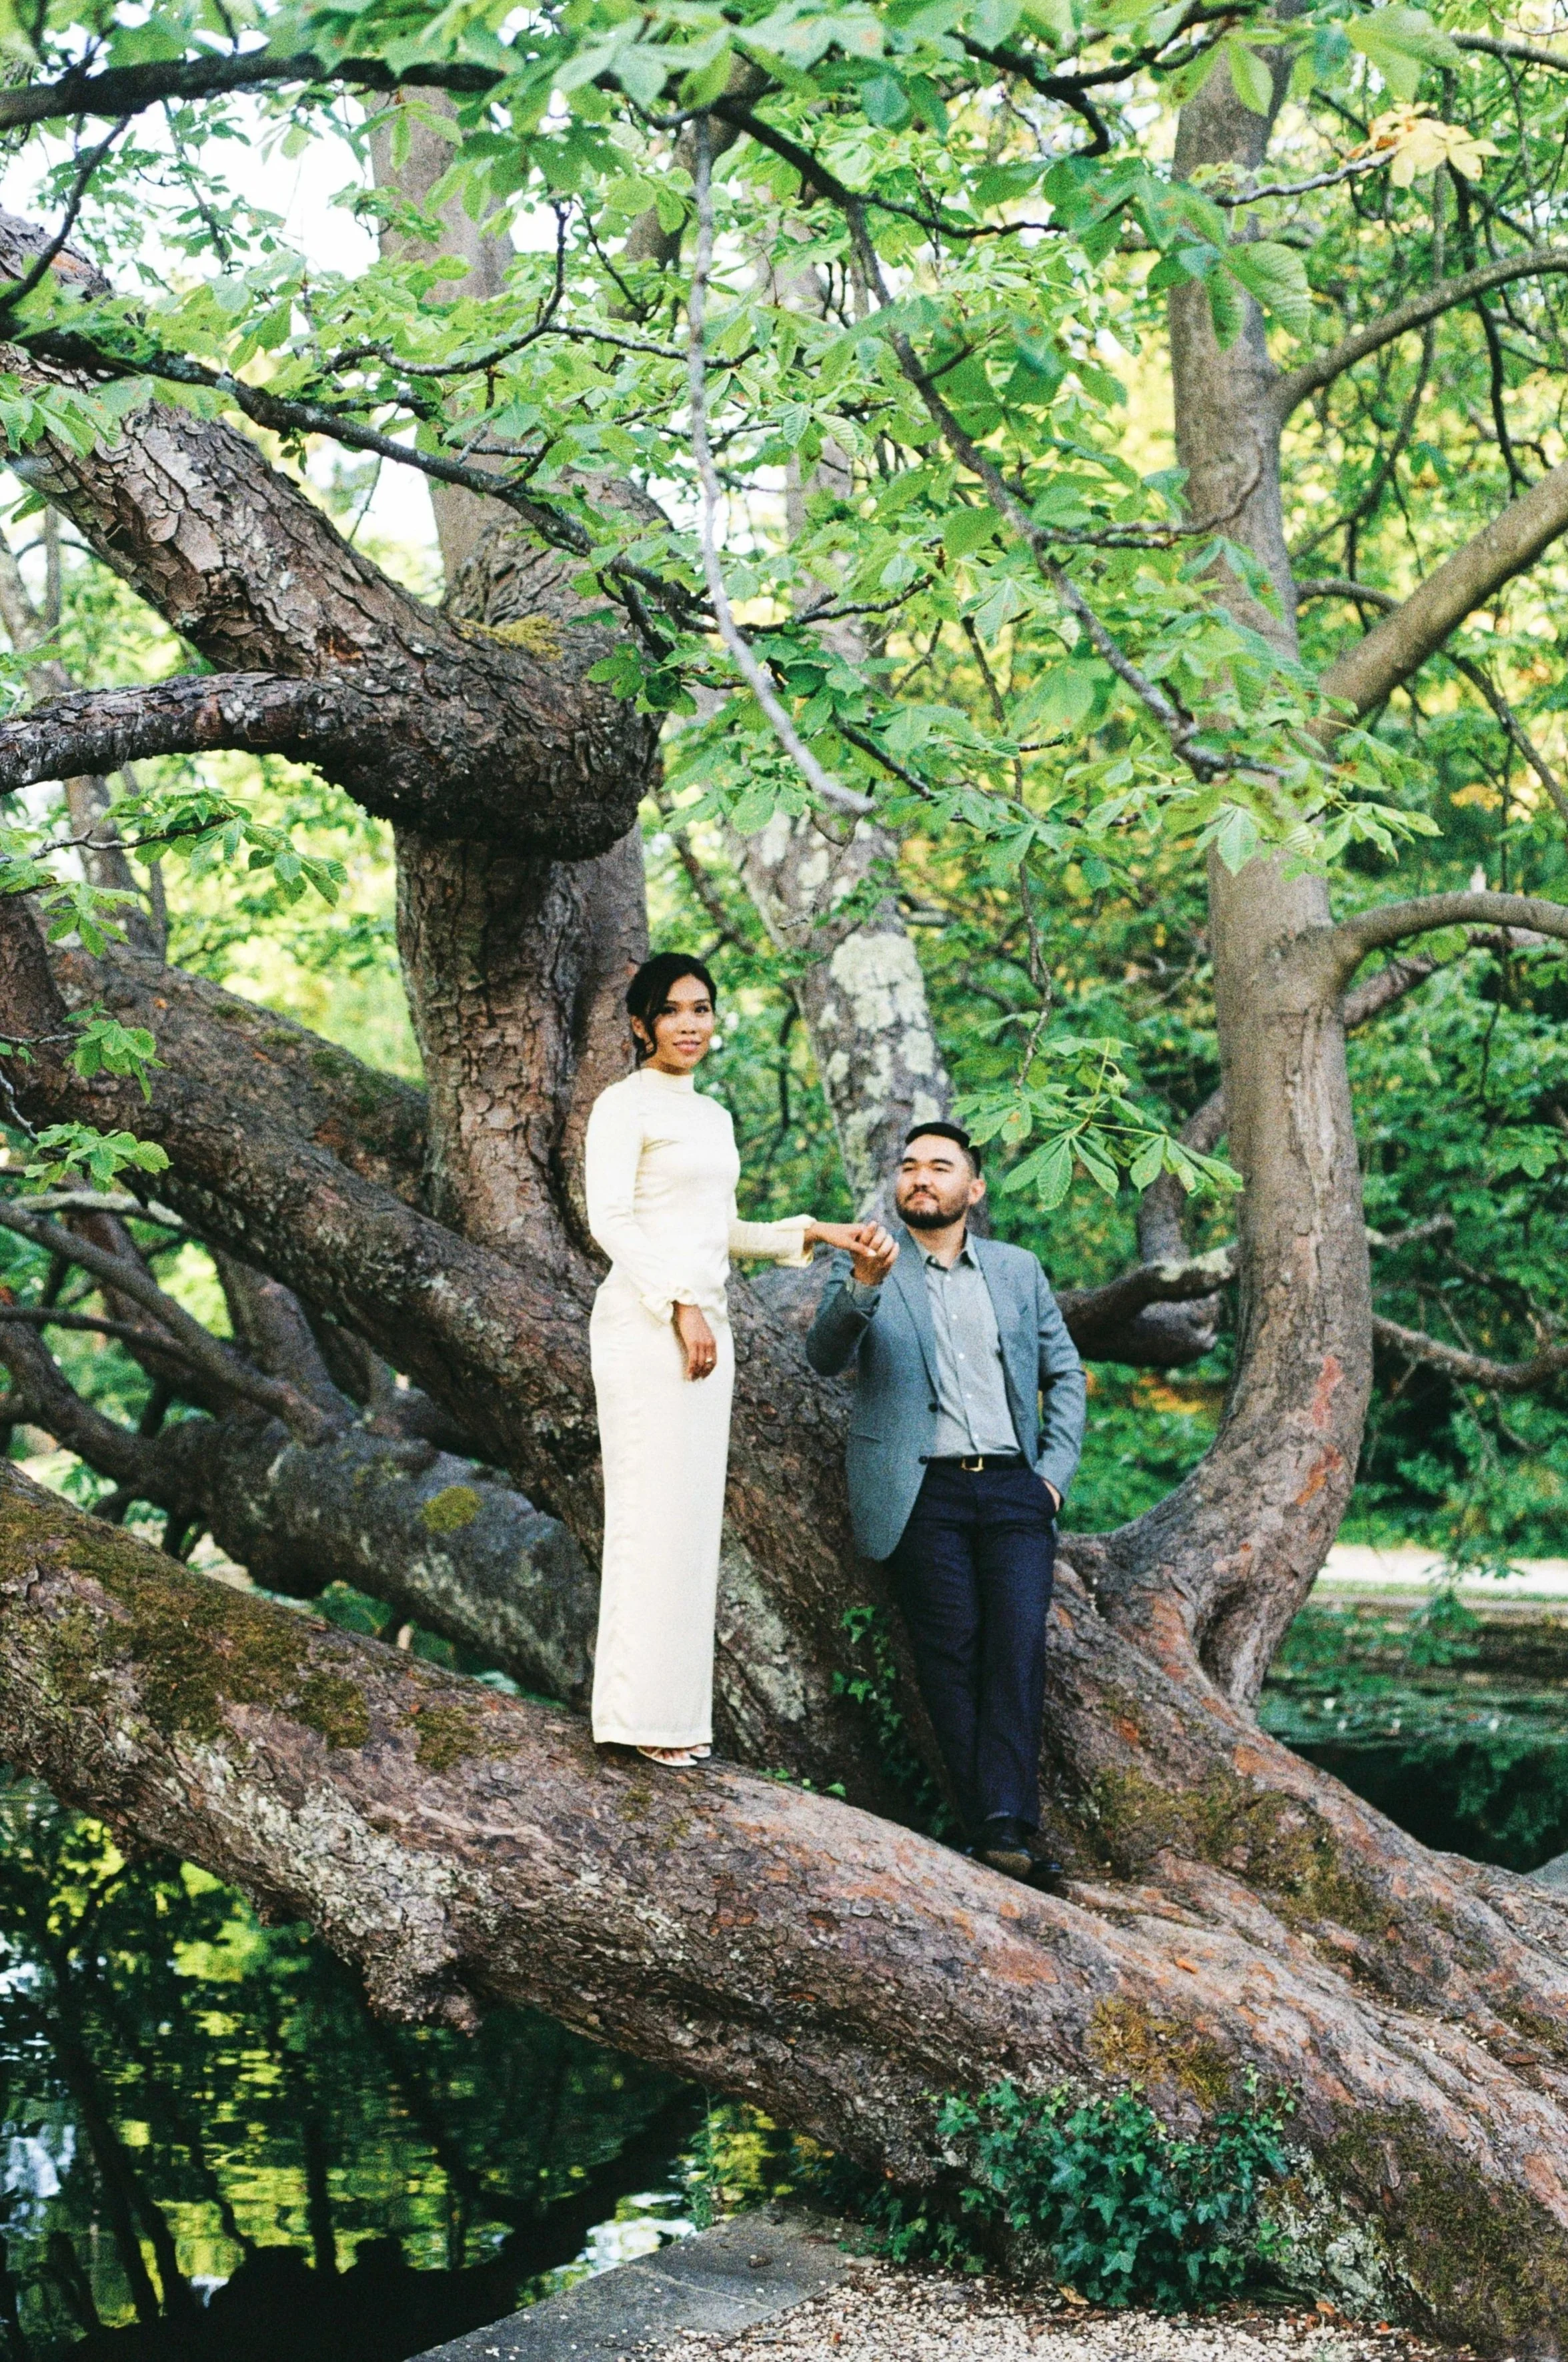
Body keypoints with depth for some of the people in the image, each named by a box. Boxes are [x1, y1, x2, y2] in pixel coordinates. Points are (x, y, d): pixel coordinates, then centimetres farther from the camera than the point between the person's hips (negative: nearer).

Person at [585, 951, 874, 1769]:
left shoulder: (712, 1116, 20)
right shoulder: (625, 1104, -3)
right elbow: (610, 1219, -12)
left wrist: (809, 1232, 17)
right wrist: (679, 1304, -18)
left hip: (704, 1322, 8)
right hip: (644, 1321, -8)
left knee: (695, 1513, 7)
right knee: (653, 1509, -9)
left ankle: (679, 1710, 11)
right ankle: (643, 1712, -5)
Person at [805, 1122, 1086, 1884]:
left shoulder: (1018, 1270, 16)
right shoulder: (865, 1265, 7)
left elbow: (1065, 1372, 21)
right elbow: (825, 1356, -8)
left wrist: (1055, 1471, 8)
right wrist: (863, 1287, -27)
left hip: (1012, 1488, 2)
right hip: (922, 1494, -2)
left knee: (1019, 1646, -14)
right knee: (954, 1654, -9)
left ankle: (1005, 1827, -19)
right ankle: (987, 1827, -7)